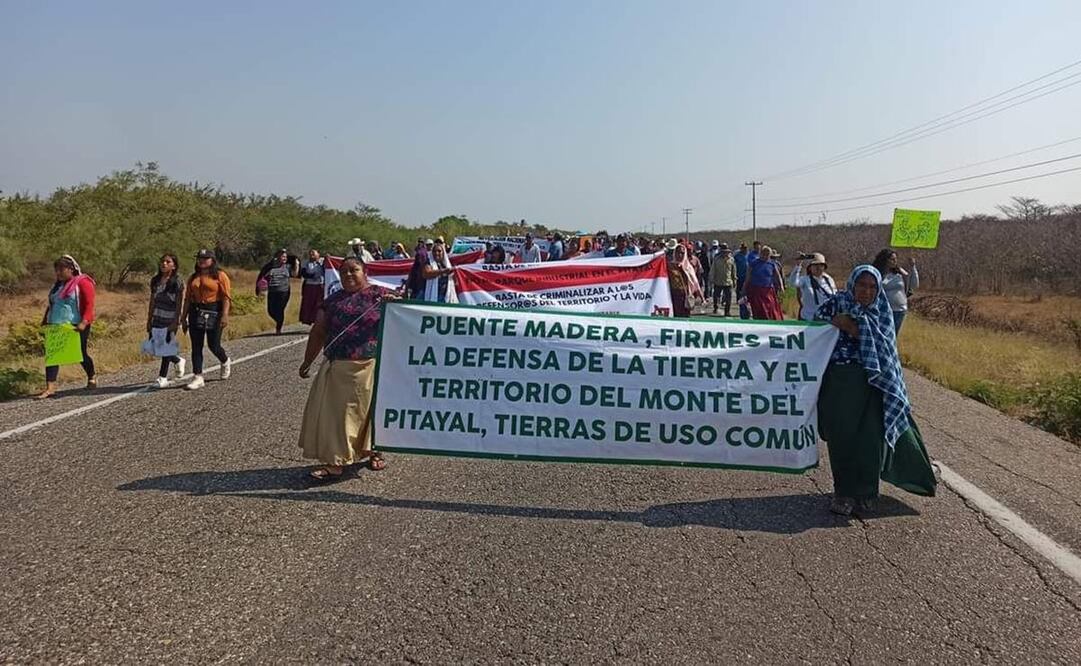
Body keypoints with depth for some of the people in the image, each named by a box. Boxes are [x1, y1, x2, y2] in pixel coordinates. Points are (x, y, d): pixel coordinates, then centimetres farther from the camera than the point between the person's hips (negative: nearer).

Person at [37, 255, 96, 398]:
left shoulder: (83, 283, -9)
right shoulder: (58, 284, 15)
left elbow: (89, 305, -16)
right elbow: (51, 304, 25)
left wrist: (84, 322, -27)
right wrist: (45, 320, 16)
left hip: (76, 326, -7)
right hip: (56, 326, 7)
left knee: (81, 353, 6)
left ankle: (92, 377, 32)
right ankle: (50, 388, -5)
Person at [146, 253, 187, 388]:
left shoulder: (177, 282, -10)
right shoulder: (155, 281, 8)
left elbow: (179, 305, -11)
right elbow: (152, 302, 13)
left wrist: (176, 322, -15)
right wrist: (149, 320, 11)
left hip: (170, 321, -6)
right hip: (157, 320, 6)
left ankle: (163, 377, 11)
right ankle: (179, 361, 28)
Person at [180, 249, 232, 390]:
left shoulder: (220, 276, -3)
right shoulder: (193, 278, 14)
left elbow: (226, 297, -9)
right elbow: (188, 298, 15)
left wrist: (225, 315, -19)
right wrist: (184, 317, 12)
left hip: (214, 313, -5)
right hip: (196, 313, 5)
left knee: (213, 345, -1)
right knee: (196, 347, 2)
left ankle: (226, 362, 32)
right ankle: (198, 378, 6)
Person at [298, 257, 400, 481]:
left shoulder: (379, 294, 3)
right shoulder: (332, 300, 13)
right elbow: (318, 332, 16)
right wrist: (308, 361, 15)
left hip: (371, 367, -3)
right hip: (338, 368, 3)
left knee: (372, 409, 7)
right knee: (334, 411, 0)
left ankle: (373, 451, 28)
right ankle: (336, 461, 6)